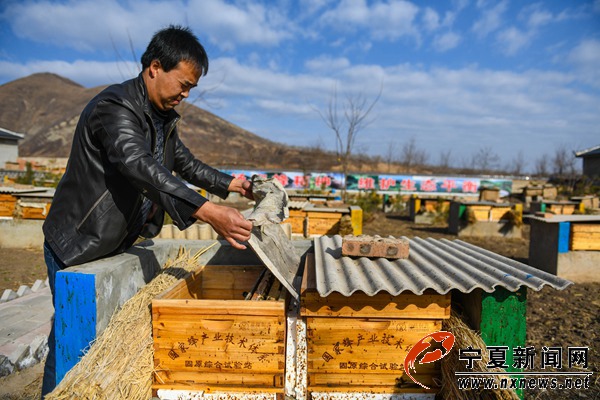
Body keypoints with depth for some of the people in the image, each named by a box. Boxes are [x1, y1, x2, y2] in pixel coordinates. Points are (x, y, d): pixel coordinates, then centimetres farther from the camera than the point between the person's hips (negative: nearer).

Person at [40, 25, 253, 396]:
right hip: (78, 246, -8)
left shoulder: (163, 117, 7)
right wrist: (207, 212, -50)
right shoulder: (115, 108, -23)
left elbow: (185, 161, 20)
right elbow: (141, 167, -40)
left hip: (116, 244, 8)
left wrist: (228, 183, 12)